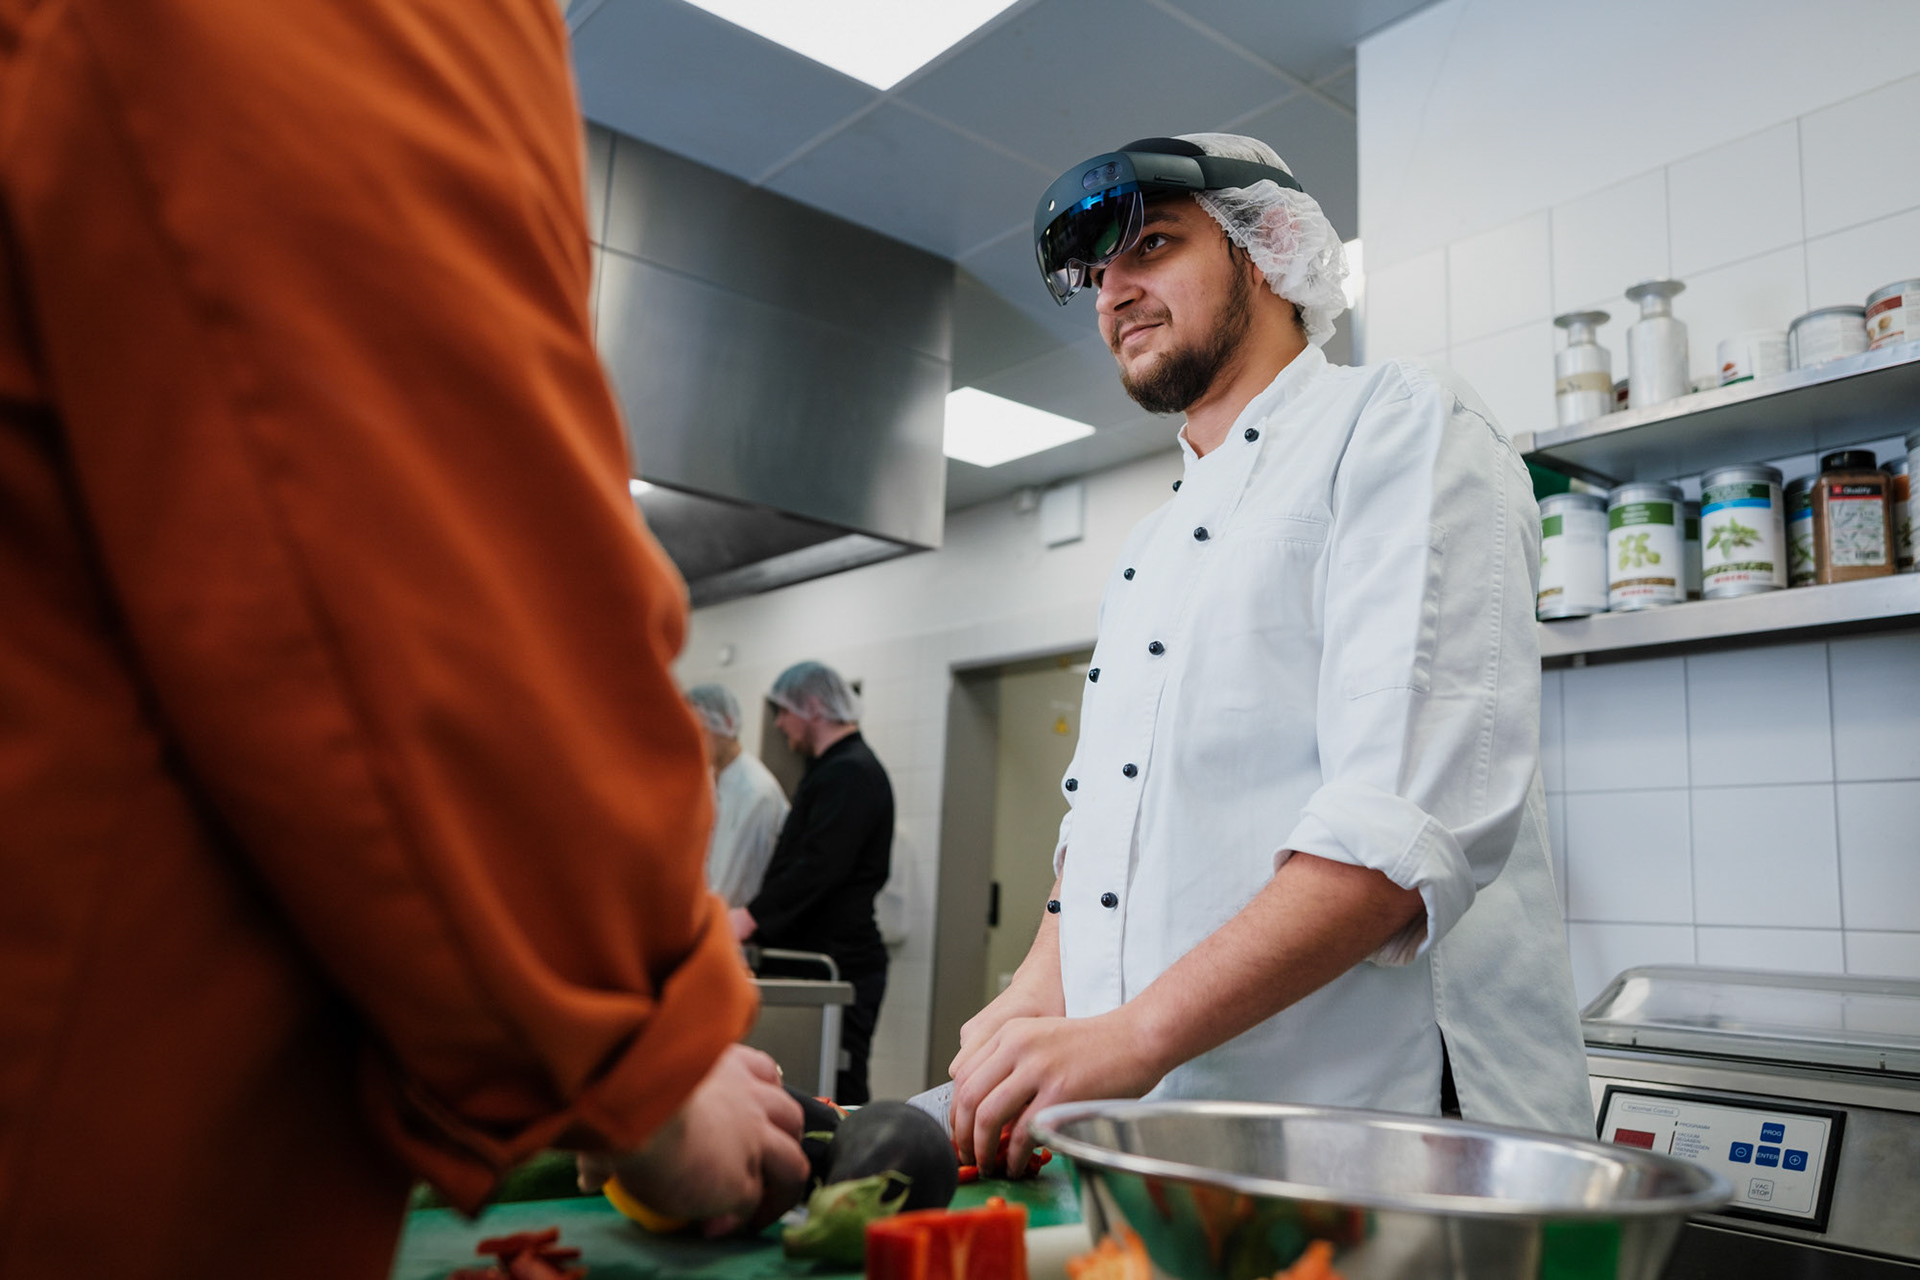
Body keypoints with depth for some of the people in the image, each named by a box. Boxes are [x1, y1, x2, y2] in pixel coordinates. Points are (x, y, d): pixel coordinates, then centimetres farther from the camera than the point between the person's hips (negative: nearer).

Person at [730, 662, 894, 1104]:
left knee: (836, 1101, -7)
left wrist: (751, 917, -28)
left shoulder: (851, 773, -14)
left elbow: (820, 866, -25)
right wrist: (750, 918, 23)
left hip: (842, 967, -10)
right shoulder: (832, 767, 21)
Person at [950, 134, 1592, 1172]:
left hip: (1367, 1118, -7)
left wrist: (1136, 1032, -24)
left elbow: (1418, 815, -20)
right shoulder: (1151, 548, 19)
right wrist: (1031, 1004, 3)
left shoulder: (1397, 425, -6)